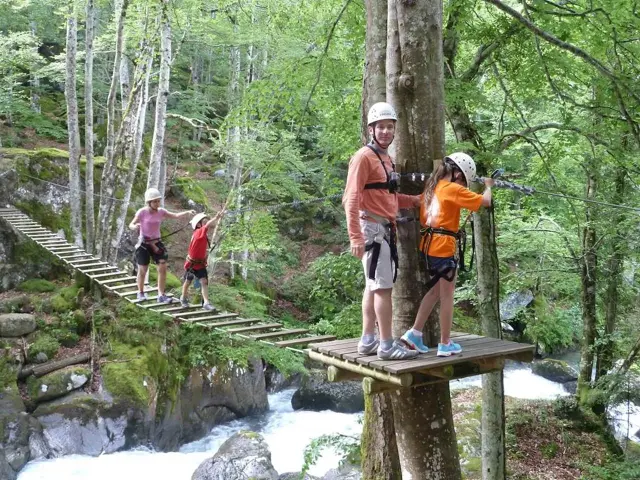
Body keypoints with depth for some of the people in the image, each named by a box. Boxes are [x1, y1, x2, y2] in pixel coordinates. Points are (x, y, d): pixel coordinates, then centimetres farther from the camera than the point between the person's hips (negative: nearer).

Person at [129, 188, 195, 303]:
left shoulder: (161, 211, -3)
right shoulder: (142, 212, -13)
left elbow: (176, 216, -10)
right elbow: (131, 225, -14)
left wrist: (188, 212, -26)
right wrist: (135, 226, -38)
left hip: (157, 242, 3)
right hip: (144, 243, -3)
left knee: (163, 268, -5)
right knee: (143, 270, 6)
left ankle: (161, 295, 3)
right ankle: (141, 293, 29)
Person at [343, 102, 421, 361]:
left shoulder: (386, 158, 17)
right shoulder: (364, 157, -12)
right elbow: (351, 200, -18)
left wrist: (415, 200, 13)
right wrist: (355, 237, -24)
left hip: (385, 229, 10)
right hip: (373, 228, -10)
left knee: (373, 286, 13)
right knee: (384, 286, -8)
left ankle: (368, 341, 21)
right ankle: (387, 345, -3)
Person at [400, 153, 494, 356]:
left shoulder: (431, 187, 13)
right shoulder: (453, 189, -10)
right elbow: (485, 201, -10)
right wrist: (488, 186, 8)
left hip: (429, 245, 8)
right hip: (443, 246, -8)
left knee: (435, 290, 19)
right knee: (447, 294, 3)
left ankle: (414, 333, 17)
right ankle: (445, 344, 10)